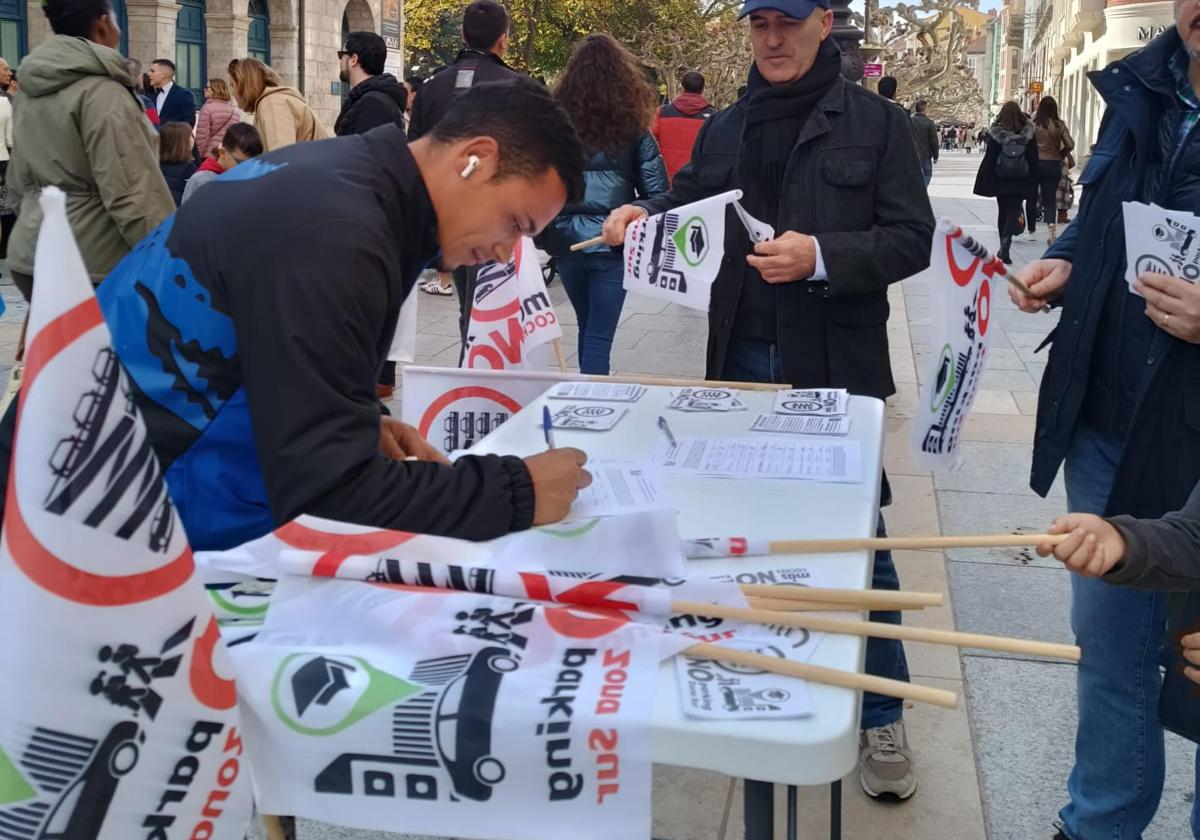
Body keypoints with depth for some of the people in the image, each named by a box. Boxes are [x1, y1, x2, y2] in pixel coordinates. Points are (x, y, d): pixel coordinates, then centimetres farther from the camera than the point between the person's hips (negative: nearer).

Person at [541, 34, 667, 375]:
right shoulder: (632, 126, -4)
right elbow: (656, 192, -6)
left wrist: (539, 234, 4)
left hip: (565, 241, 3)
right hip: (612, 243, -3)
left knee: (587, 326, 21)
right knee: (600, 334, 2)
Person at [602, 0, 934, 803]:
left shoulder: (877, 121, -3)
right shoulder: (723, 129, 9)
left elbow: (911, 239, -8)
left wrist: (822, 255, -24)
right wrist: (643, 217, -7)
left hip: (835, 369, -4)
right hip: (743, 364, 4)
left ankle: (882, 717, 20)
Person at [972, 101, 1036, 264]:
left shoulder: (995, 134, -7)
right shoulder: (1028, 134, -3)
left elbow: (989, 159, -5)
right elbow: (1033, 160, 0)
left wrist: (984, 182, -1)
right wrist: (1032, 181, 7)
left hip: (1001, 181, 0)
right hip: (1021, 182, 0)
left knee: (1003, 213, 15)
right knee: (1013, 213, -2)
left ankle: (1004, 247, 21)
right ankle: (1005, 247, -22)